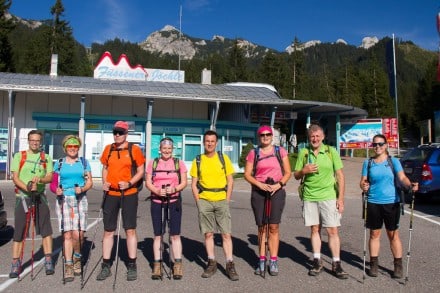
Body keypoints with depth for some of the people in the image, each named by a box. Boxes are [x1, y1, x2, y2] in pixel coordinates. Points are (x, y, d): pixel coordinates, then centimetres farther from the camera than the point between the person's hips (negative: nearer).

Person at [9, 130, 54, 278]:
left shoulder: (46, 158, 8)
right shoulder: (19, 156, 4)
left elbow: (50, 177, -2)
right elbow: (15, 178, -4)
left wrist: (40, 179, -24)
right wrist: (27, 188, -21)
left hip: (40, 197, 1)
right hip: (22, 196, -1)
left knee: (46, 228, 0)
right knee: (19, 230, 1)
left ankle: (48, 261, 9)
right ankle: (16, 264, 11)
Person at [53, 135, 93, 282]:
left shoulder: (84, 162, 11)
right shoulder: (59, 163, 12)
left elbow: (89, 182, 8)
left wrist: (82, 189, -11)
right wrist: (57, 190, -9)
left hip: (80, 200, 0)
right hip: (63, 199, 0)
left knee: (78, 234, -8)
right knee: (67, 233, -6)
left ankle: (77, 258, 20)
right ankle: (68, 266, 2)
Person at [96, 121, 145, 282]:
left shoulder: (134, 149, -3)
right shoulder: (108, 149, 8)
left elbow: (141, 171, -1)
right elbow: (105, 168, 18)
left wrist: (129, 183, -16)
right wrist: (104, 182, 0)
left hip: (129, 194, -3)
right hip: (110, 194, 4)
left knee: (130, 230, 2)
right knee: (108, 230, 8)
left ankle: (132, 266, 13)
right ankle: (106, 266, 20)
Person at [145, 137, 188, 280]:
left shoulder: (179, 163, 4)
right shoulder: (152, 163, 7)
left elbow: (184, 182, 1)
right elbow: (148, 182, 2)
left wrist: (174, 189, -18)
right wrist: (157, 191, -16)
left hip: (174, 201, -1)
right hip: (157, 202, 1)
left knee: (175, 234, 0)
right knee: (157, 235, 6)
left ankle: (178, 265, 7)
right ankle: (157, 265, 14)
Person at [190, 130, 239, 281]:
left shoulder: (223, 158, 3)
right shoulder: (198, 160, 5)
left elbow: (230, 181, 5)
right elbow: (194, 184, 7)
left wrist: (227, 200, -2)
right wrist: (198, 201, -2)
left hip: (221, 200, -1)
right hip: (204, 201, 1)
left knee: (226, 234, -2)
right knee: (208, 233, 7)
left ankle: (230, 265, 6)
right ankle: (212, 263, 19)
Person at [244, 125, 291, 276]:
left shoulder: (280, 151, 5)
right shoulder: (253, 153, 6)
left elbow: (288, 172, 5)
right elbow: (247, 174, 3)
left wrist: (279, 184, -12)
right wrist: (260, 184, -12)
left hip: (277, 191, -1)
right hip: (258, 191, 1)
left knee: (273, 227, 0)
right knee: (261, 227, 7)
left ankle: (274, 261, 9)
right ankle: (262, 260, 15)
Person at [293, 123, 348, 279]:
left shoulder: (331, 151, 0)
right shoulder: (303, 153, 4)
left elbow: (340, 176, 1)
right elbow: (296, 175, 11)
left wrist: (341, 198, -5)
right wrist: (304, 170, -12)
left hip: (329, 197, -2)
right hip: (309, 197, 2)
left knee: (333, 230, -1)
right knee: (314, 229, 10)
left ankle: (336, 264, 10)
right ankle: (317, 261, 21)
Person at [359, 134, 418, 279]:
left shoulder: (394, 161, 3)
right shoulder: (368, 163, 7)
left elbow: (402, 178, -7)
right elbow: (363, 181, 4)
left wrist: (410, 185, -28)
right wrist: (363, 186, -19)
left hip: (391, 203, -1)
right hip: (373, 203, 1)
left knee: (393, 234, 6)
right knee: (374, 234, 9)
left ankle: (398, 266, 17)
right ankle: (374, 264, 20)